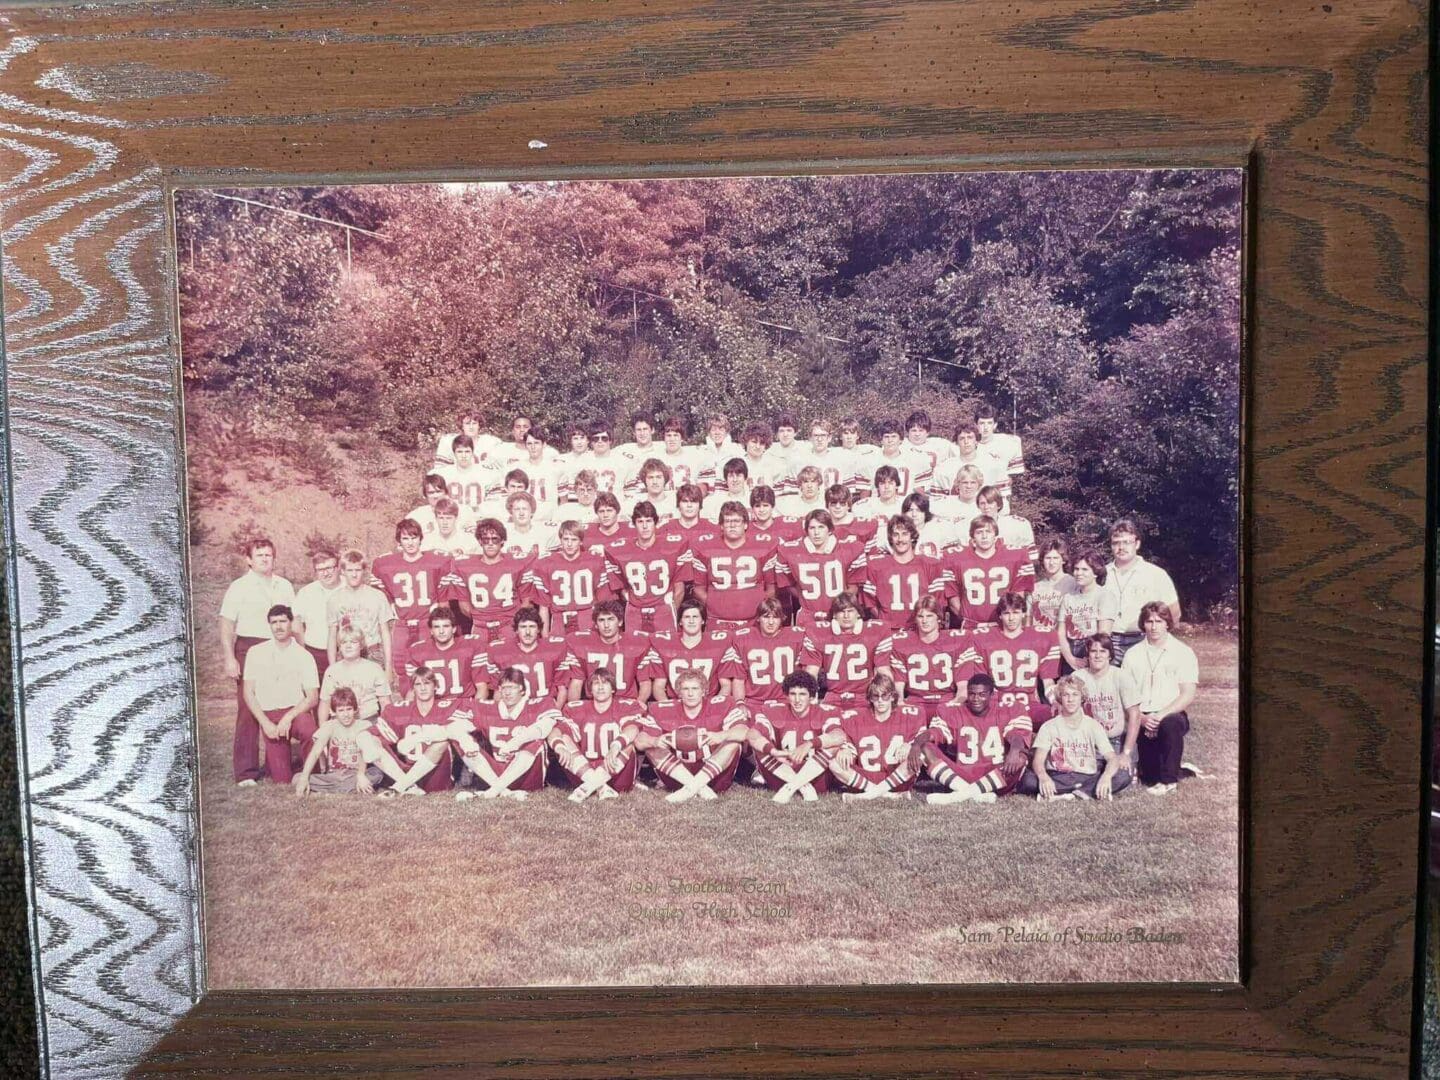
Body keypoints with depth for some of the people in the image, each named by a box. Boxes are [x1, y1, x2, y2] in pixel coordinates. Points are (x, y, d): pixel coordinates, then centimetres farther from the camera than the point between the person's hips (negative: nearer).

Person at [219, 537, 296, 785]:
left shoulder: (285, 586, 15)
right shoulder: (239, 587, 1)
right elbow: (226, 625, -2)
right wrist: (230, 658, -10)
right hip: (249, 649, -4)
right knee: (248, 711, -5)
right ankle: (246, 772, -2)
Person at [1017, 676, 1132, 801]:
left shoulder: (1093, 726, 4)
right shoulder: (1049, 727, 1)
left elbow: (1112, 758, -7)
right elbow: (1038, 760, -11)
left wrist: (1106, 776, -31)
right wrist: (1043, 777, -36)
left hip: (1088, 778, 1)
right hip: (1057, 778, -1)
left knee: (1122, 776, -25)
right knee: (1027, 780, -31)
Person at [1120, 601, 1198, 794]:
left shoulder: (1183, 652, 2)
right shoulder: (1133, 655, 9)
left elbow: (1188, 695, -6)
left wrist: (1161, 715, -19)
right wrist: (1142, 718, -13)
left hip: (1171, 715, -2)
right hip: (1142, 719, 2)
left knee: (1170, 724, -39)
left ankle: (1168, 780, -20)